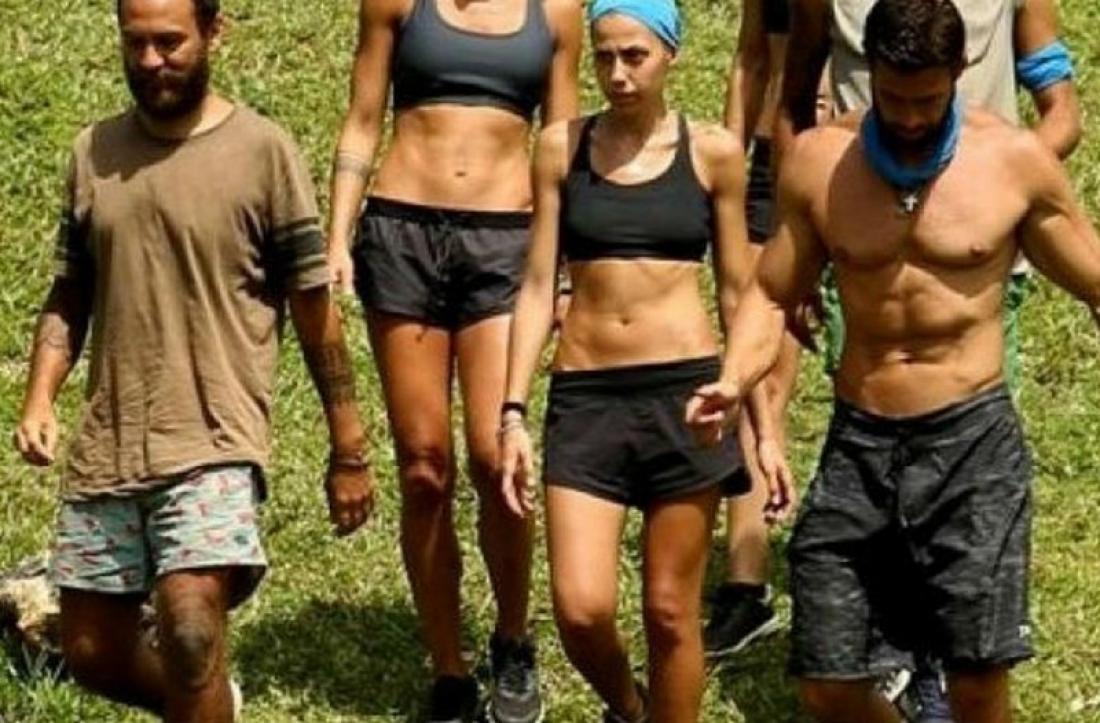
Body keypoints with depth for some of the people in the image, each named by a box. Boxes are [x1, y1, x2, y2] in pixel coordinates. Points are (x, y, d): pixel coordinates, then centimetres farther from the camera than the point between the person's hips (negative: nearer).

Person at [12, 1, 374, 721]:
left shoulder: (262, 151, -4)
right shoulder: (95, 151, 9)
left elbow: (314, 310, -1)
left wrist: (348, 453, 0)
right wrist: (40, 398, 0)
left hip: (214, 444, -5)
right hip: (105, 449, 5)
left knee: (191, 625, -25)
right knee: (93, 655, 11)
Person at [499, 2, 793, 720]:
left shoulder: (712, 152, 3)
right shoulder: (563, 147, 5)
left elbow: (739, 295, 8)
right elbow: (539, 286, 6)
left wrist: (765, 426, 6)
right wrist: (514, 414, -1)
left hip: (685, 392, -1)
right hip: (584, 396, 1)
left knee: (670, 611, 3)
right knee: (581, 610, -7)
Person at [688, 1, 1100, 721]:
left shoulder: (1016, 160, -3)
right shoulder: (817, 161, 2)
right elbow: (772, 295, 10)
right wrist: (732, 381, -9)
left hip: (972, 441, -3)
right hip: (858, 444, 3)